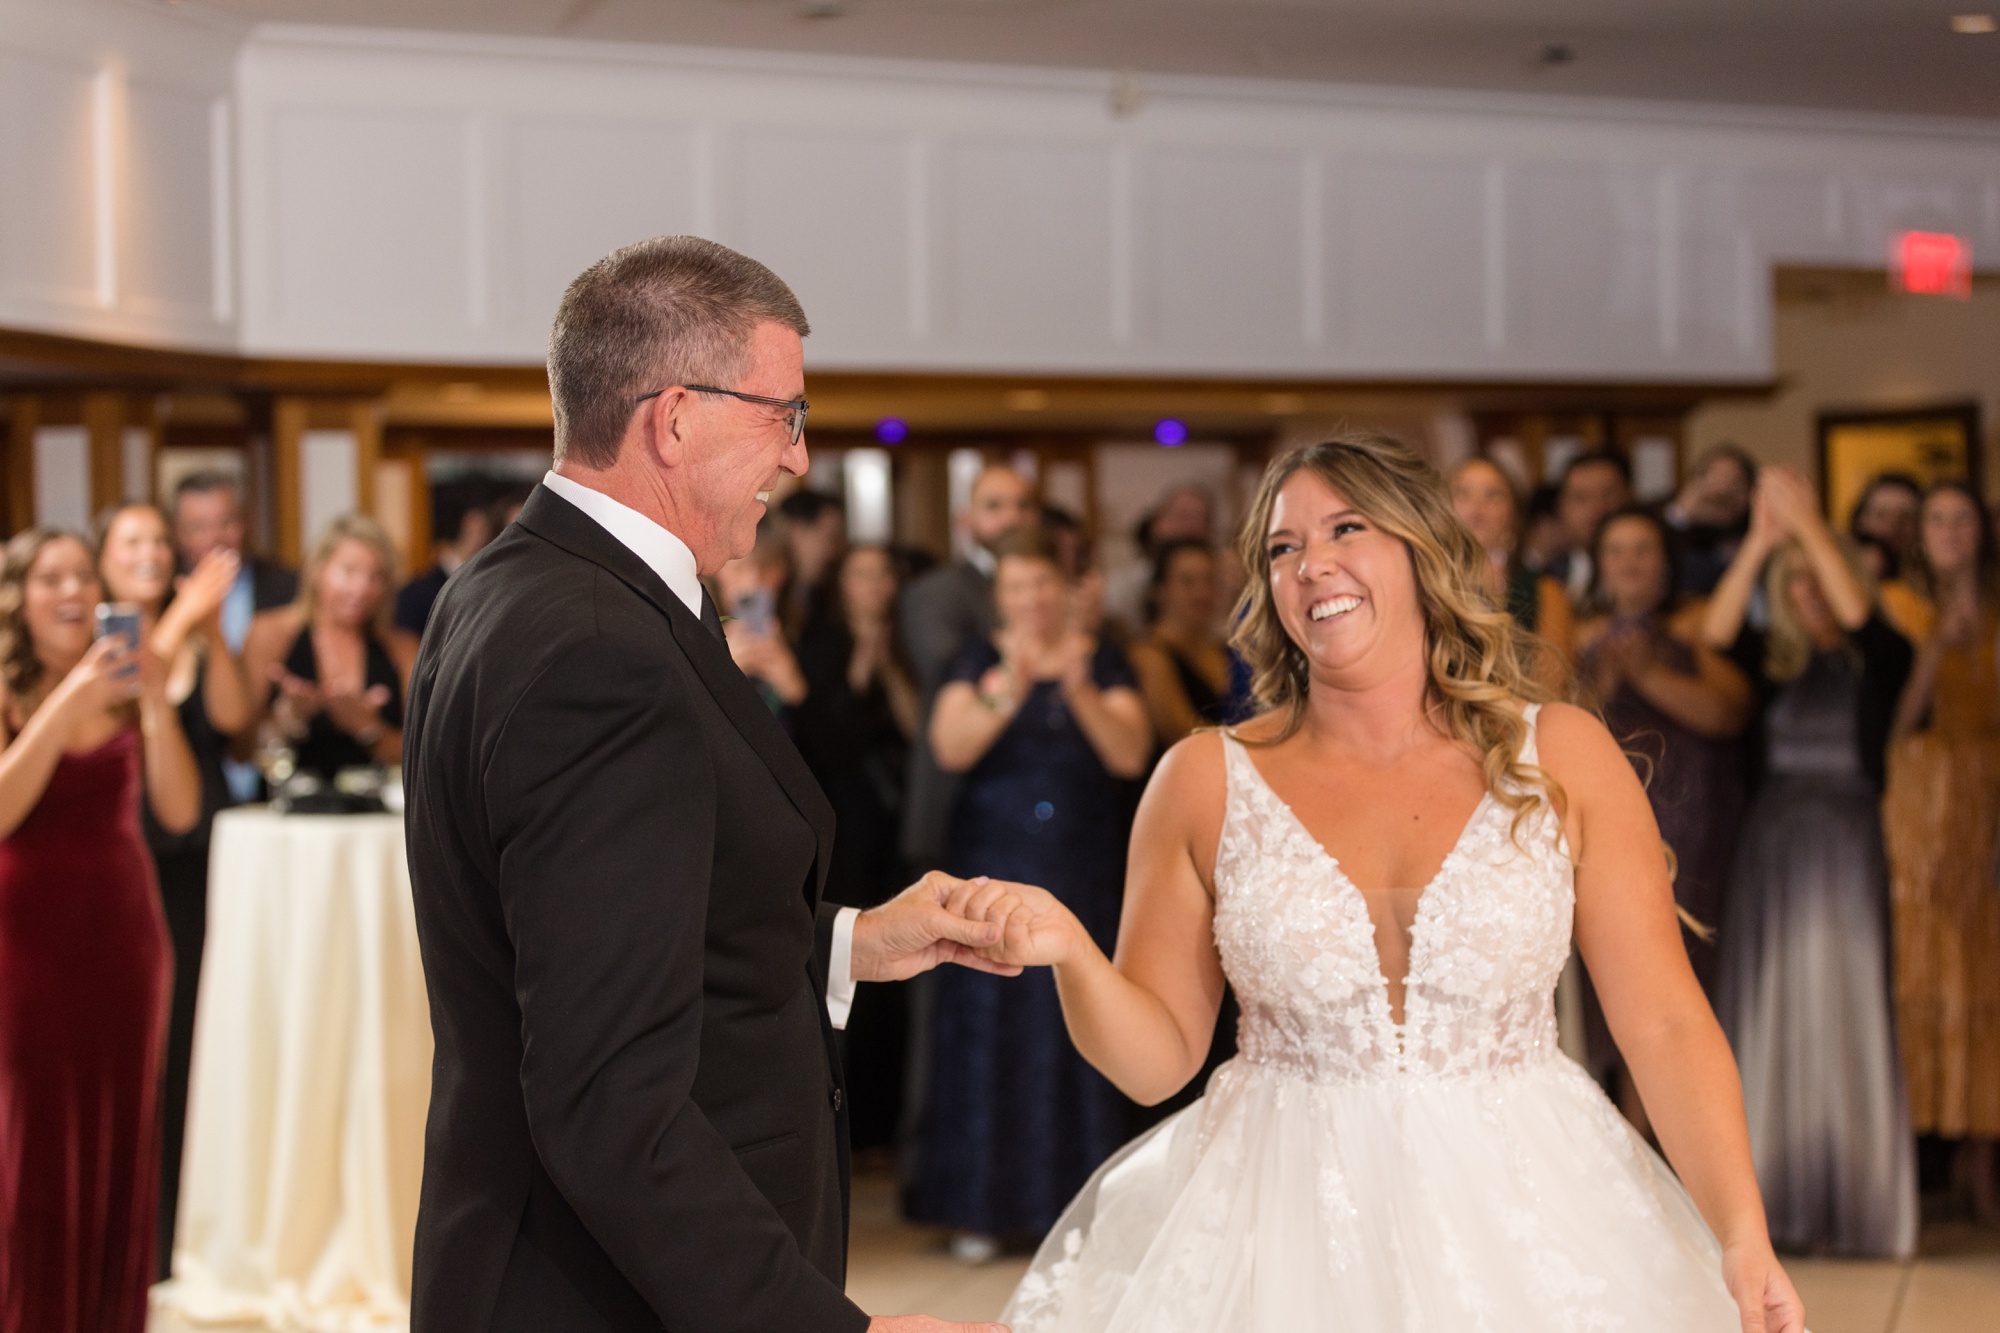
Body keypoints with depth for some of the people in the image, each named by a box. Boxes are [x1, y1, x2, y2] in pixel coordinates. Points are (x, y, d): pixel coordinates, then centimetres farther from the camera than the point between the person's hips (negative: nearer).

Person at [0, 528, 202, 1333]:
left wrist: (155, 703, -14)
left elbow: (179, 811, -3)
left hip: (123, 933, 3)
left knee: (120, 1143, 6)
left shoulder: (125, 692, 6)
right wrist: (69, 705, -22)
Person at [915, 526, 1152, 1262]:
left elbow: (1130, 755, -8)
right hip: (992, 872, 0)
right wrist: (1007, 691, -27)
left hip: (1081, 876, 1)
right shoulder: (980, 662, 4)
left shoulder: (1103, 661, 6)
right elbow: (949, 748, -12)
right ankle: (980, 1203, 1)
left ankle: (1073, 1201, 5)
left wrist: (1080, 690, -23)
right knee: (988, 1027, -3)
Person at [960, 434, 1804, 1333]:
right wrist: (1072, 955, -17)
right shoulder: (1209, 780, 0)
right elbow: (1159, 1058, 2)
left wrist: (1744, 1240, -13)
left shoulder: (1563, 759, 0)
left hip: (1520, 1216, 0)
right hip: (1284, 1231, 0)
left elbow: (1665, 1023, -4)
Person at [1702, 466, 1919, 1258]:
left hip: (1847, 840, -3)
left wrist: (1807, 523, -19)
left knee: (1845, 1013, -4)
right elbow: (1715, 632, -8)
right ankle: (1778, 1194, 8)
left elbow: (1855, 612, -19)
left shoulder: (1880, 660, 3)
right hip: (1771, 842, 3)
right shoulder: (1776, 664, 11)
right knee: (1769, 1017, 3)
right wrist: (1760, 538, -15)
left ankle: (1853, 1203, 2)